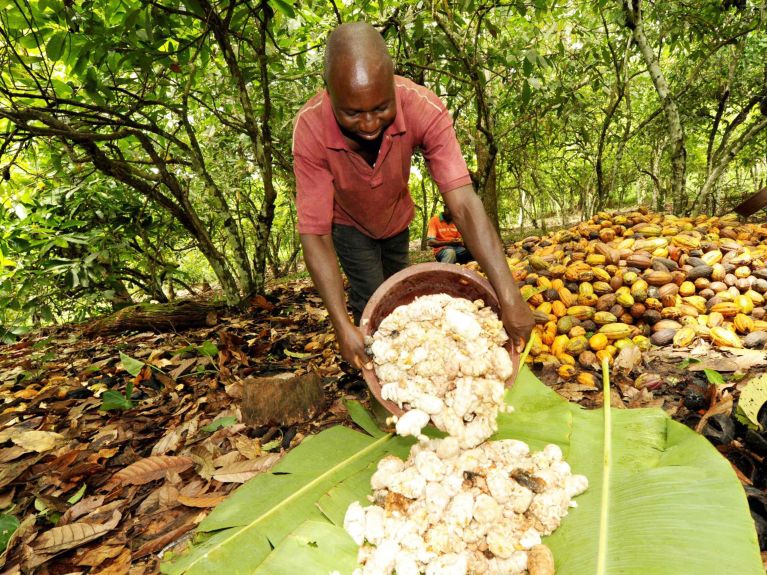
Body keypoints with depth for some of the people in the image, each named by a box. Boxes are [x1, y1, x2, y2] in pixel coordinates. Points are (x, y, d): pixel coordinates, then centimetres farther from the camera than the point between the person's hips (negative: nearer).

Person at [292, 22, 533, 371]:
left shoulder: (424, 108, -37)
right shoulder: (310, 129, -38)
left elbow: (463, 203, -44)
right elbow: (315, 231, -38)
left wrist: (509, 298, -51)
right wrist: (341, 326, -48)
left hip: (396, 218, 3)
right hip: (349, 223, -2)